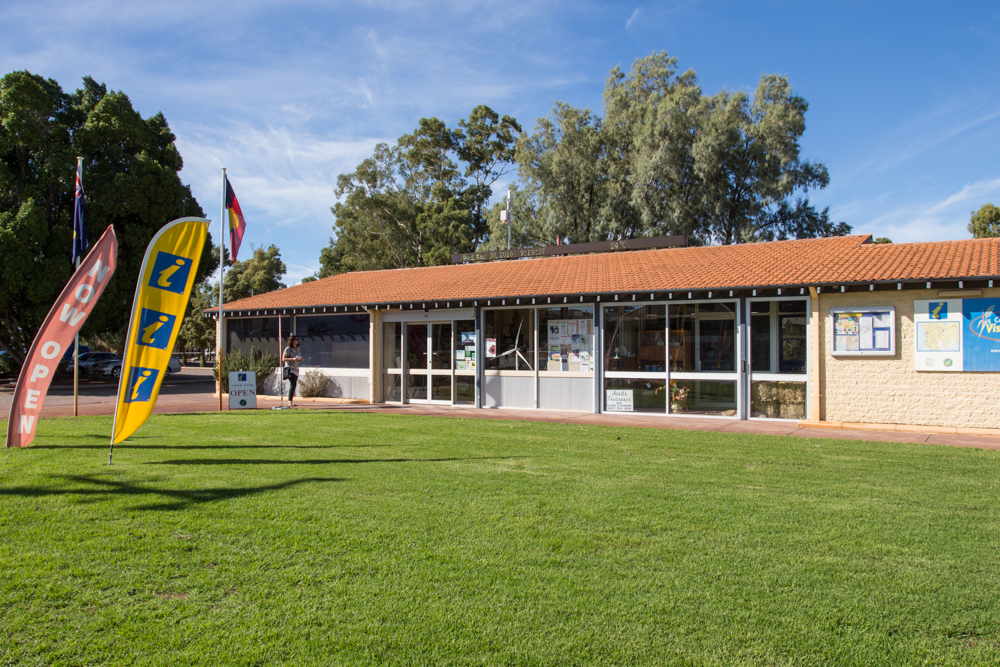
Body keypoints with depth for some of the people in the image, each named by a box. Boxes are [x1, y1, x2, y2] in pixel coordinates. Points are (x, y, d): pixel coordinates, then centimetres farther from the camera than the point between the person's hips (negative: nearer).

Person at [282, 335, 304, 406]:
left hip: (296, 369, 7)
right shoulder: (288, 349, -6)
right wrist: (293, 359, -21)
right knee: (292, 384, -19)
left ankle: (292, 401, 15)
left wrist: (301, 359, 3)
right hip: (290, 369, -7)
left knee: (294, 385, 8)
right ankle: (289, 401, -19)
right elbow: (283, 359, -10)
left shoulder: (298, 349, 16)